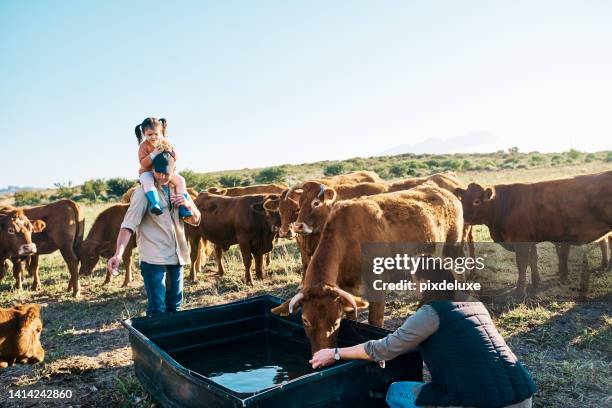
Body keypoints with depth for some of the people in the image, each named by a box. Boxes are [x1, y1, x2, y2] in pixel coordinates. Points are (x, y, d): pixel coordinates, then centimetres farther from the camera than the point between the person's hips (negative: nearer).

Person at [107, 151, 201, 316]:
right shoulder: (144, 191, -9)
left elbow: (196, 220, 11)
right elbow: (128, 224, -17)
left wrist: (189, 205, -11)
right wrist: (118, 254, -30)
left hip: (177, 256, 6)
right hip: (153, 258, -6)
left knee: (175, 305, 16)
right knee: (157, 308, -5)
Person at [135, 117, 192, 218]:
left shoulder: (164, 142, 1)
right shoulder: (143, 146, -11)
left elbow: (175, 158, 2)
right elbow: (143, 163, -21)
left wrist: (170, 151, -21)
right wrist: (154, 153, -33)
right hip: (148, 172, -4)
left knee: (180, 180, -13)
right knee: (147, 182, -38)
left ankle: (183, 208, -14)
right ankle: (155, 204, -51)